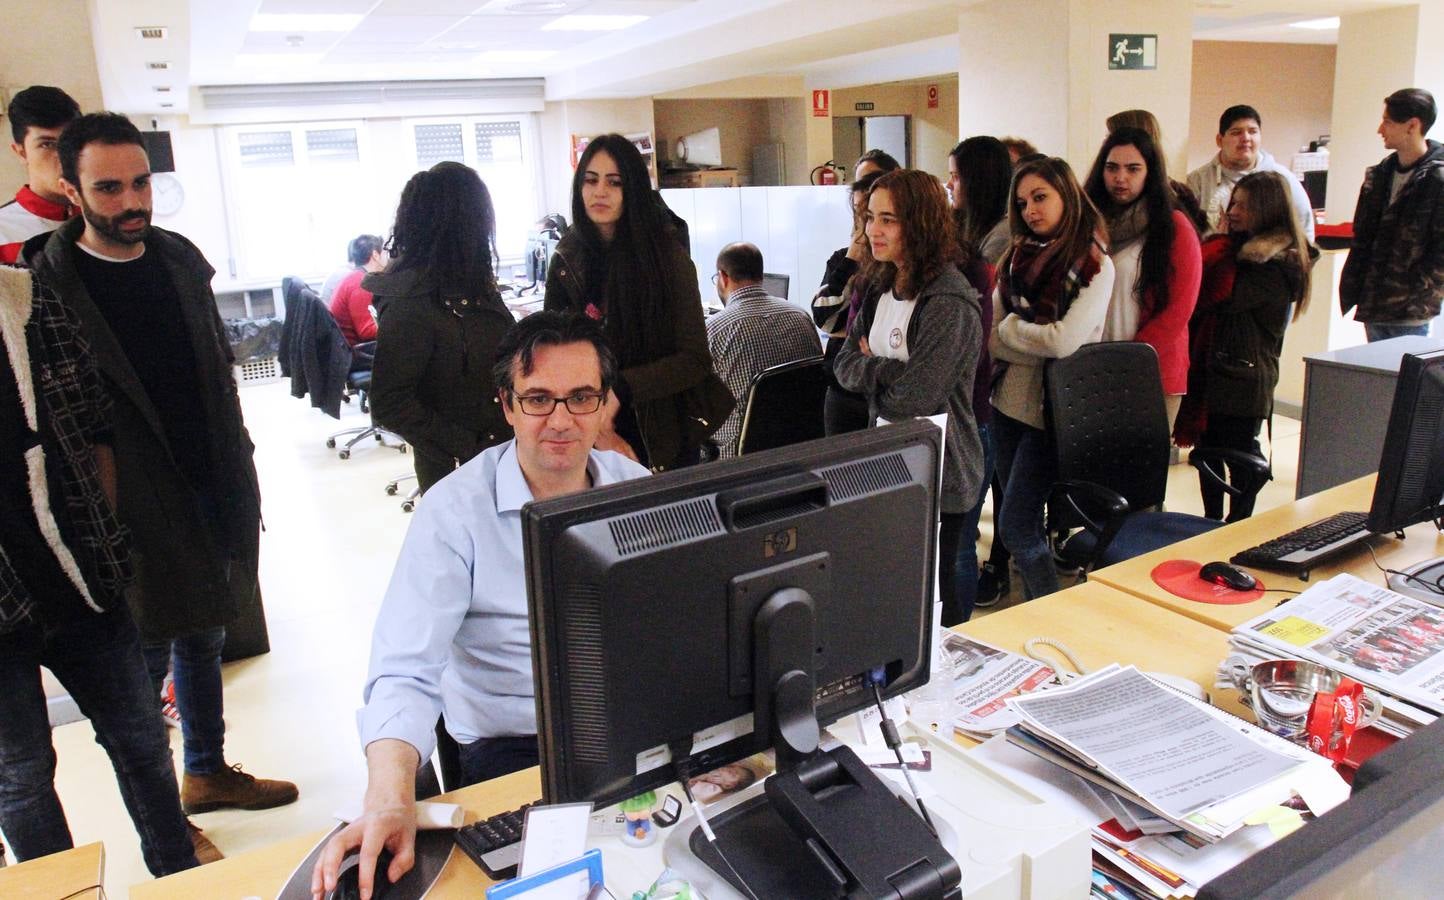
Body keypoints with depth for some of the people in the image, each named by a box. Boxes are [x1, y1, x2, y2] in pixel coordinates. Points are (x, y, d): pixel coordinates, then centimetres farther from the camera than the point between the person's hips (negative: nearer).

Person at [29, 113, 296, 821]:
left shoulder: (179, 258, 6)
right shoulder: (48, 283, -12)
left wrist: (237, 467, 12)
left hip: (213, 490, 6)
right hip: (135, 505, -6)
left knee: (203, 639, 19)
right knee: (145, 656, 7)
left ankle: (207, 772, 39)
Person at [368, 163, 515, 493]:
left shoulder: (468, 285, 4)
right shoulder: (411, 305, -20)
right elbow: (389, 405, -20)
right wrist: (466, 450, -18)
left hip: (504, 451, 7)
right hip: (457, 467, -7)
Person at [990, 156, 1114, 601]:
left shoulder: (1094, 264, -10)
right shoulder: (1017, 256, 8)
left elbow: (1066, 340, -21)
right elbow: (989, 337, 4)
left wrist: (1009, 327, -7)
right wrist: (1035, 340, -12)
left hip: (1052, 411, -6)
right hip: (1008, 401, 6)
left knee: (1015, 527, -6)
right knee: (1024, 524, 14)